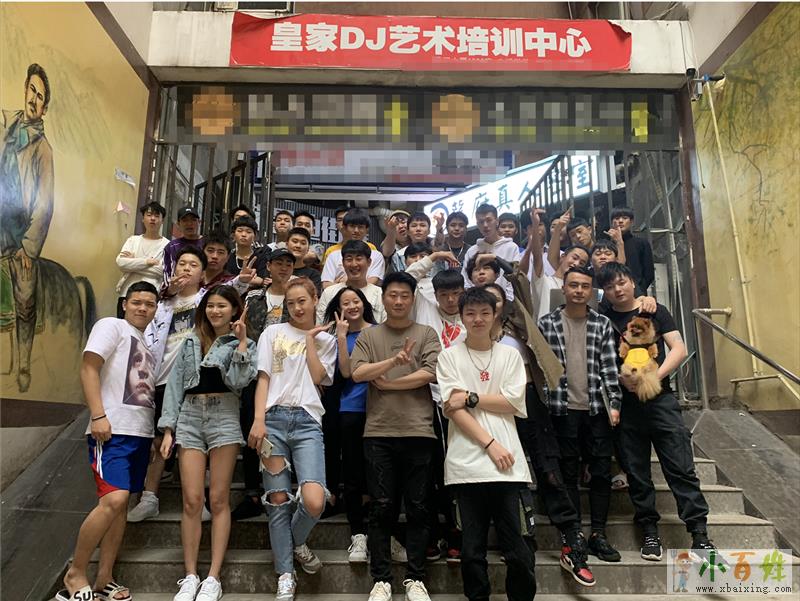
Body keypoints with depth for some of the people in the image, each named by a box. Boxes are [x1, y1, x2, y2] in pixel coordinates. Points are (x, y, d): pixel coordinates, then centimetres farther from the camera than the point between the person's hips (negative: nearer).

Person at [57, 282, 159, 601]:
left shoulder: (149, 344, 21)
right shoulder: (111, 326, 1)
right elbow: (88, 369, -9)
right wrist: (98, 416, -19)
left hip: (141, 432, 7)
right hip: (112, 430, -7)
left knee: (121, 502, 7)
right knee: (113, 500, -17)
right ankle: (75, 575, 0)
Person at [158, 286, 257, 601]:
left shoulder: (243, 343, 7)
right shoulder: (191, 341, 17)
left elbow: (238, 380, -9)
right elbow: (175, 383, 12)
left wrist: (242, 342, -10)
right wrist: (168, 429, 4)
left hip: (223, 416, -3)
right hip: (189, 417, 3)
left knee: (218, 500, -1)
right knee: (191, 500, -2)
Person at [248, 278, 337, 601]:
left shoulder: (326, 340, 16)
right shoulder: (273, 333, 14)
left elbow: (318, 377, 1)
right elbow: (263, 378, 5)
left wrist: (310, 338, 4)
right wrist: (259, 420, -6)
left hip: (307, 421, 0)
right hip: (274, 417, 0)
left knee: (314, 501, -16)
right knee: (278, 501, 1)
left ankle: (297, 541, 17)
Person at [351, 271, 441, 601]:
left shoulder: (426, 334, 7)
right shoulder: (368, 335, 10)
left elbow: (430, 373, -7)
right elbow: (357, 372, -4)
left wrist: (387, 383, -5)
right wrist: (393, 361, -17)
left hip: (418, 431, 0)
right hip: (378, 432, 1)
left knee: (418, 507, 6)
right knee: (381, 508, 5)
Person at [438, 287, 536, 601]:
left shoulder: (510, 355, 11)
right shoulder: (449, 356, 6)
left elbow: (513, 403, 1)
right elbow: (452, 409, -4)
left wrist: (471, 398, -6)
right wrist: (490, 444, -10)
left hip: (506, 461, 1)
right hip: (466, 462, -1)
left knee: (516, 548, 1)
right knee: (472, 548, 7)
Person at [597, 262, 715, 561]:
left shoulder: (655, 311, 6)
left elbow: (679, 349, 0)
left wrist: (656, 375, -15)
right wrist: (621, 377, -14)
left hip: (660, 399, -1)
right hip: (625, 404, 1)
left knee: (681, 467, -3)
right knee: (636, 471, 7)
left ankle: (700, 533, 4)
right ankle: (649, 531, 18)